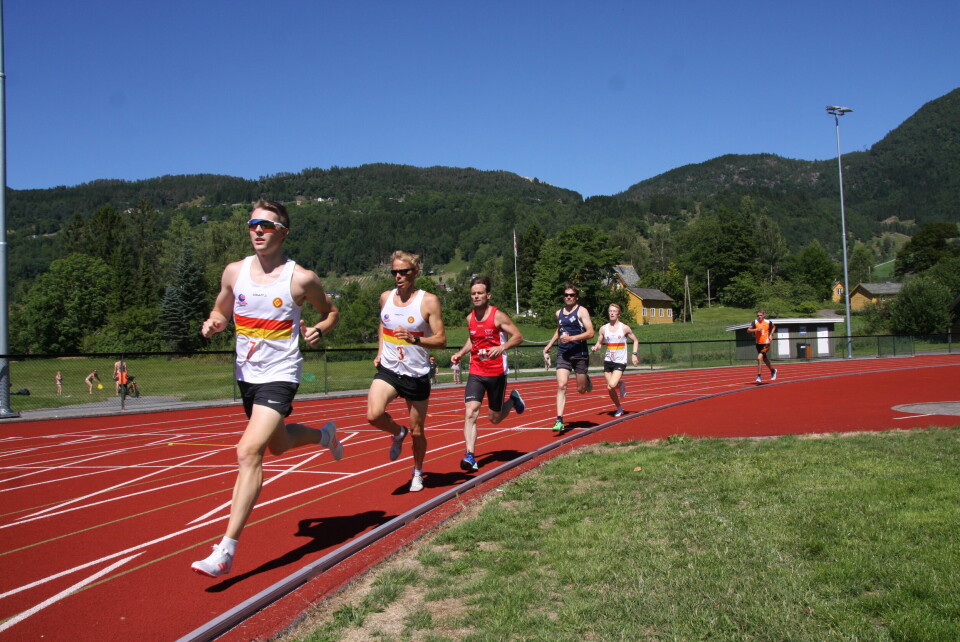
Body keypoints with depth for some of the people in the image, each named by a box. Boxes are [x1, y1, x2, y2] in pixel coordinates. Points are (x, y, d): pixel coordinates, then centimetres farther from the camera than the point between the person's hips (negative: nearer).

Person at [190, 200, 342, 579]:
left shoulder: (301, 279, -10)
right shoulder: (235, 272, 1)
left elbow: (331, 312, 6)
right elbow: (221, 310, 16)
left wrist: (318, 330, -15)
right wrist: (213, 324, -8)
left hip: (280, 376, -6)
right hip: (246, 374, 6)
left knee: (248, 452, -19)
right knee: (278, 445, 24)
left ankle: (226, 551, -14)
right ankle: (324, 434, 57)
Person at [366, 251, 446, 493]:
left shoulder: (428, 301, -9)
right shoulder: (385, 298, 4)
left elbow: (441, 341, -11)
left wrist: (415, 340, -28)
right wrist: (379, 352, 9)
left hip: (417, 375, -3)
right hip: (388, 370, 3)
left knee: (417, 431, 8)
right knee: (374, 415, -23)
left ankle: (418, 473, 36)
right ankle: (397, 433, 12)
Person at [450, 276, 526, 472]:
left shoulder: (498, 316, -11)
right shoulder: (470, 318, 5)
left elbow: (518, 337, -12)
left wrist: (501, 348, -29)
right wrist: (460, 353, 6)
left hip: (496, 373, -3)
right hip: (476, 373, 3)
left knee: (495, 418, 10)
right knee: (470, 413, -15)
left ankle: (514, 399, 41)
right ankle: (470, 456, -16)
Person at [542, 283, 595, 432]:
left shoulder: (581, 311, -4)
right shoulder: (559, 313, 12)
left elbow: (590, 333, -11)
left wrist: (571, 338, -20)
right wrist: (549, 345, 24)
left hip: (579, 354, -3)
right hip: (563, 354, 3)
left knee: (581, 389, 6)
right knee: (561, 386, -13)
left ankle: (587, 380, 43)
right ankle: (559, 421, -14)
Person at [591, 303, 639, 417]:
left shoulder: (624, 328, -3)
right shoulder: (603, 328, 3)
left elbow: (635, 341, 8)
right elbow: (599, 343, 11)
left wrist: (634, 354, -5)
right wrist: (596, 347, -12)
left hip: (620, 362, -3)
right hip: (608, 361, 3)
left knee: (612, 385, -22)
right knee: (610, 389, 3)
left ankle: (621, 384, 12)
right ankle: (619, 408, 26)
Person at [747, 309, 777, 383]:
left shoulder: (768, 322, -5)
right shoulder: (755, 322, -4)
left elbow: (774, 327, 17)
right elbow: (748, 330, -10)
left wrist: (771, 334, 4)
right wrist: (756, 329, -24)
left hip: (766, 343, -4)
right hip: (758, 343, 4)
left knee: (759, 358, -20)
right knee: (764, 359, 20)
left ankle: (759, 376, -12)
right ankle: (772, 370, 47)